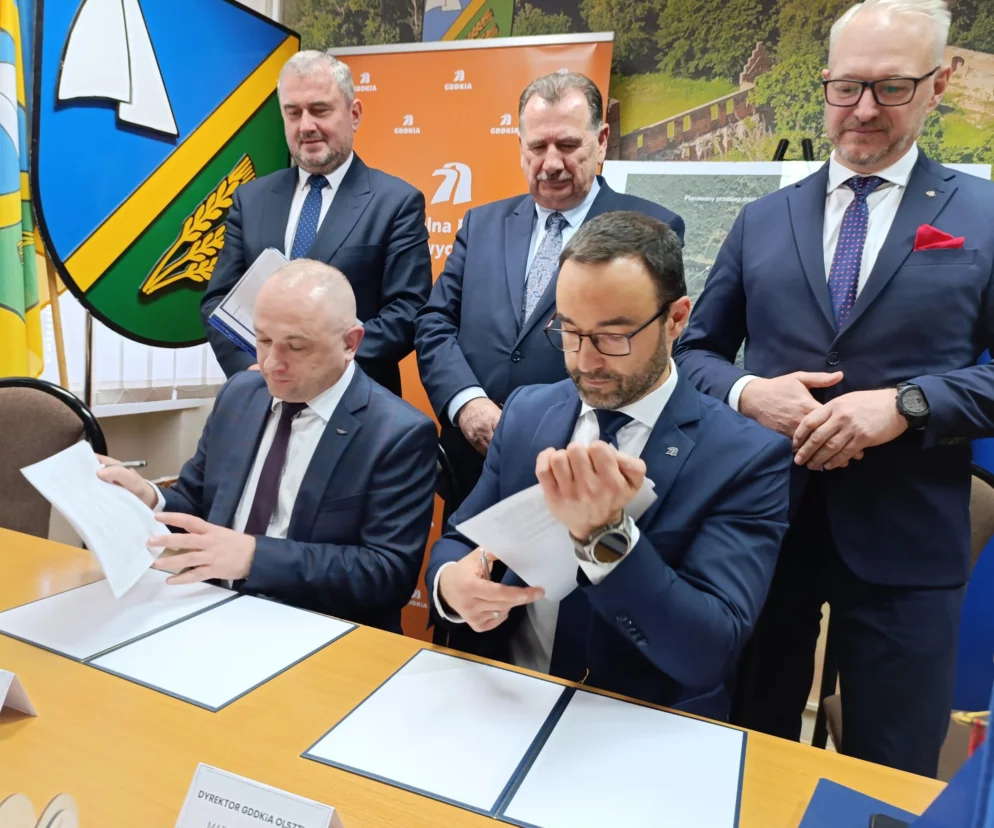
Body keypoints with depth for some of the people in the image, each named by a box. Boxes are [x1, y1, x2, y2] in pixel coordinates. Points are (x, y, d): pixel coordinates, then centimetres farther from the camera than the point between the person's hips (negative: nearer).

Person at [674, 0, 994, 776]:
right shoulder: (763, 219, 8)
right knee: (751, 754, 20)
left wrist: (906, 404, -20)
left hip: (904, 545, -1)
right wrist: (745, 392, -13)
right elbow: (694, 349, 7)